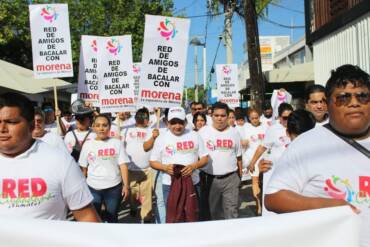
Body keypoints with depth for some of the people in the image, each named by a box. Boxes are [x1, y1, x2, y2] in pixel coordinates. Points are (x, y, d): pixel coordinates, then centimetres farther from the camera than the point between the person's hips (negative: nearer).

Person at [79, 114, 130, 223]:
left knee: (112, 217, 15)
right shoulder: (87, 144, 1)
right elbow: (83, 168, 6)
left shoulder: (117, 143, -2)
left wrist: (126, 185, -8)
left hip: (114, 187, -1)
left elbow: (123, 165, -3)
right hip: (93, 188, 1)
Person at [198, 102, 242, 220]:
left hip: (231, 178, 1)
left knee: (232, 210, 5)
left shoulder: (234, 132, 4)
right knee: (213, 210, 13)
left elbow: (238, 156, 10)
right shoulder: (203, 131, -2)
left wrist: (240, 176, 10)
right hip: (210, 178, 0)